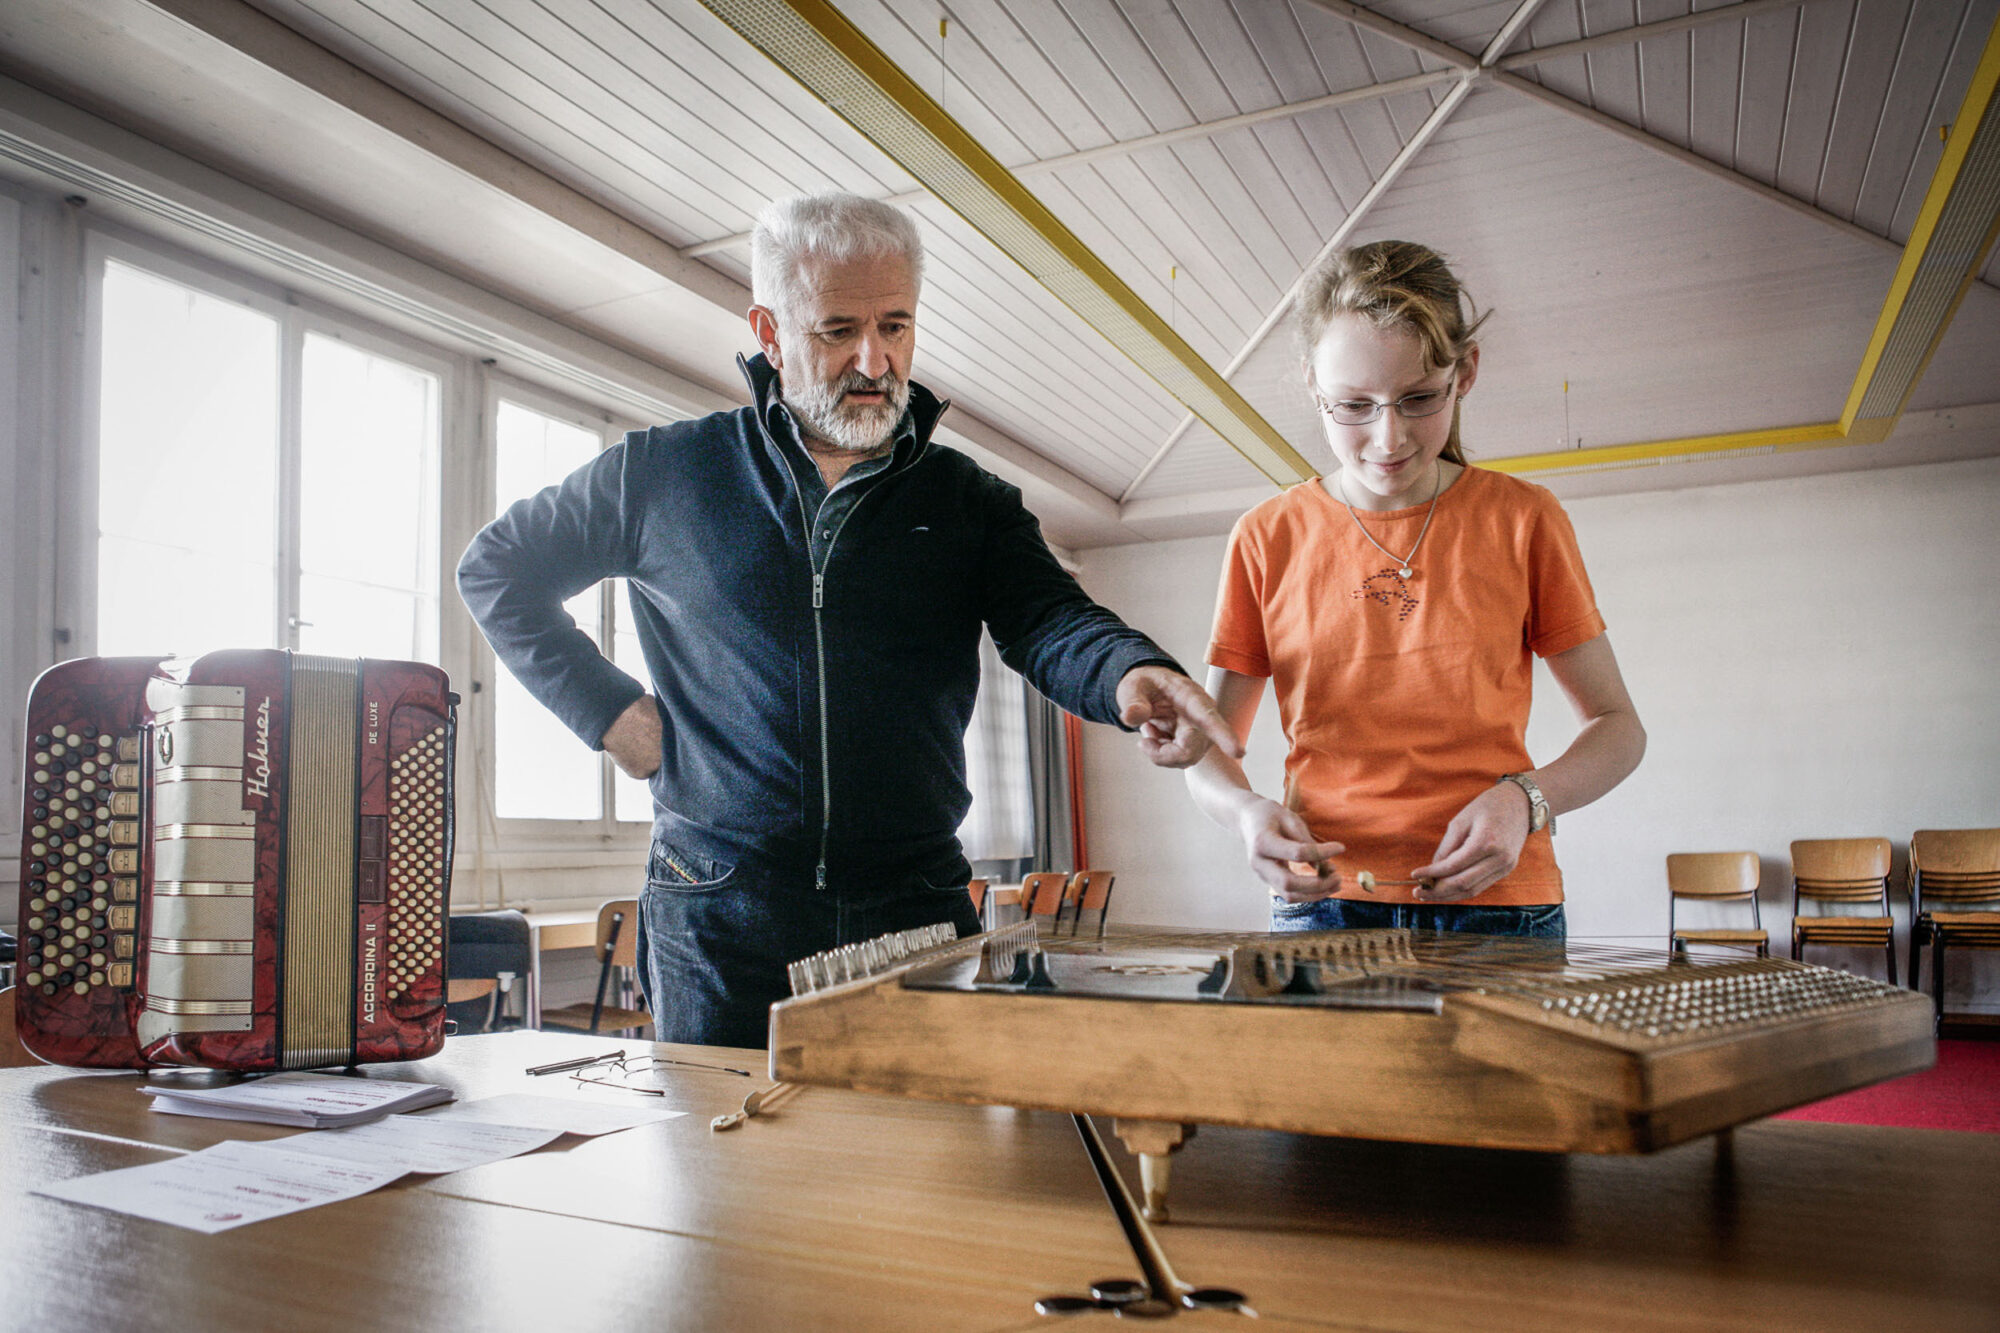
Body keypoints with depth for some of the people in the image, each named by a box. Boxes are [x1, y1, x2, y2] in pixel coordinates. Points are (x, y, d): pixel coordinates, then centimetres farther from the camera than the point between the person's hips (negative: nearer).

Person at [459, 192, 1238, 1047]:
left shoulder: (971, 503, 8)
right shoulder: (667, 473, 4)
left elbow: (1047, 621, -9)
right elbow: (494, 569, 14)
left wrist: (1128, 672, -32)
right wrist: (606, 709, 2)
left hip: (917, 912, 1)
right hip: (719, 916, -1)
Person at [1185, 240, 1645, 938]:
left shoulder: (1523, 519, 1)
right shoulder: (1267, 539, 2)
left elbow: (1618, 727, 8)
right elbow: (1208, 749, 8)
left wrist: (1525, 798, -12)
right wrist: (1247, 812, -15)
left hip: (1498, 904, 0)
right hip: (1323, 907, 1)